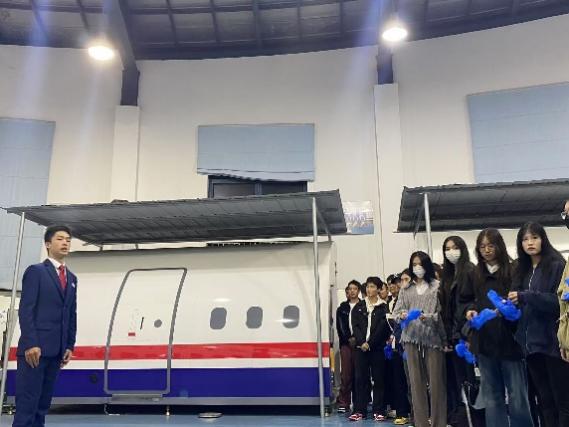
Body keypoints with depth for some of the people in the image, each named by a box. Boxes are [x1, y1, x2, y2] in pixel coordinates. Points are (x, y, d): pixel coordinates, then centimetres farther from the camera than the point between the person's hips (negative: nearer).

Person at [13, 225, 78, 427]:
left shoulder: (71, 278, 17)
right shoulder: (36, 271, -1)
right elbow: (25, 310, -9)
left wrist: (69, 346, 10)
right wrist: (31, 344, -17)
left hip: (56, 350, 6)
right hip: (35, 348, -6)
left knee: (43, 402, 9)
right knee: (27, 402, -4)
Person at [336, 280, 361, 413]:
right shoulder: (342, 308, 13)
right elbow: (340, 327, 6)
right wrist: (349, 339, -6)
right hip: (346, 343, 2)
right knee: (346, 374, 0)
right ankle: (343, 403, 3)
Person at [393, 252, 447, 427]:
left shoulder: (437, 286, 4)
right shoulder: (406, 289, 14)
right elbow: (396, 312, 11)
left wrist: (430, 317, -18)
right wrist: (402, 315, -11)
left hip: (433, 337, -3)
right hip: (412, 338, 3)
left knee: (436, 381, -2)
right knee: (416, 380, 5)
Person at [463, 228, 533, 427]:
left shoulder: (513, 270, -2)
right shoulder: (476, 274, 10)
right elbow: (466, 299, 17)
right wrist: (470, 310, -3)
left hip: (509, 339, -4)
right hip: (484, 340, 4)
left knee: (517, 395, 1)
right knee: (491, 396, 11)